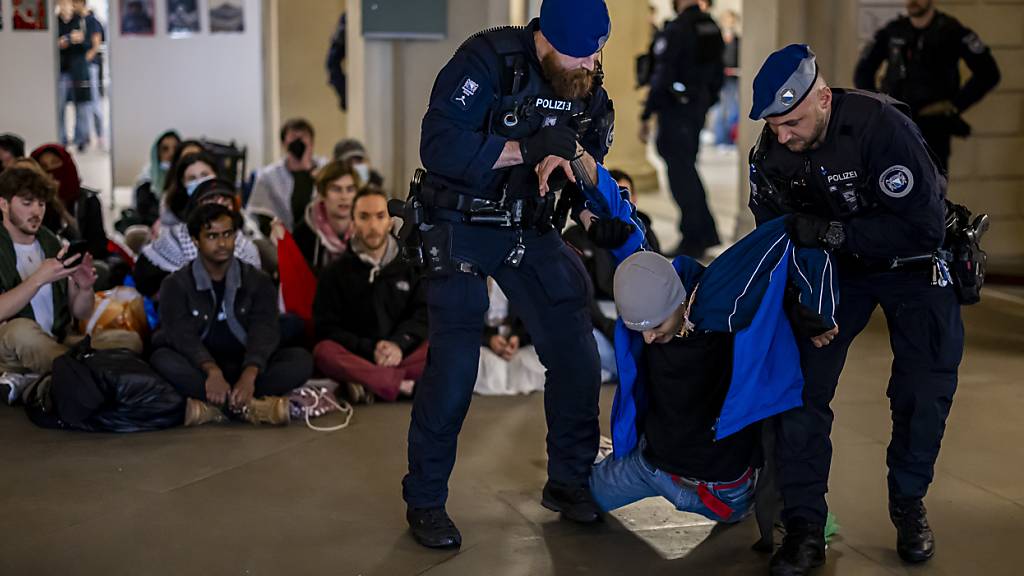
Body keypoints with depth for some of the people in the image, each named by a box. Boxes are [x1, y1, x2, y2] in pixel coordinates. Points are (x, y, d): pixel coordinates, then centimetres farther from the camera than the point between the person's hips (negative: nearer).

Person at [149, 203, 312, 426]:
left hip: (245, 369, 1)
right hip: (200, 371, -1)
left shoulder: (259, 282, 7)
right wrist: (212, 371, -35)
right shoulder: (176, 285, 3)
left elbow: (264, 333, -10)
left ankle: (215, 408, -35)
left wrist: (249, 376, -31)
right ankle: (253, 407, -38)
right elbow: (182, 335, -14)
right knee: (163, 359, -31)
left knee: (301, 359, -23)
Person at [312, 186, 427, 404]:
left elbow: (424, 313, 2)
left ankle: (370, 384, -35)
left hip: (403, 355, 1)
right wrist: (370, 350, -14)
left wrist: (399, 344, -18)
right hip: (357, 357, -1)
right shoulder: (335, 273, 9)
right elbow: (327, 329, 1)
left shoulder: (411, 265, 13)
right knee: (324, 352, -33)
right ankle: (404, 386, -39)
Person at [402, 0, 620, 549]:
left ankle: (568, 481, 21)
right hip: (461, 228, -6)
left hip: (531, 230, 6)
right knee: (453, 364, -12)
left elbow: (591, 178, 2)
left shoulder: (587, 84, 0)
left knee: (576, 355, 2)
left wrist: (570, 153, -22)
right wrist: (529, 148, -29)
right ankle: (425, 499, 4)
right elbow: (438, 147, -28)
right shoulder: (488, 61, -19)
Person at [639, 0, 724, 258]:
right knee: (687, 169, 19)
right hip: (699, 107, 8)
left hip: (675, 109, -8)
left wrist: (646, 115, -15)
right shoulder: (712, 27, 8)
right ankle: (706, 234, 22)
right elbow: (717, 74, 15)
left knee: (681, 173, -1)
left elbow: (662, 76, -19)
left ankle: (693, 241, 3)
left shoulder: (676, 29, -17)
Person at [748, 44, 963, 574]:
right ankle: (804, 528, -5)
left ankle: (909, 506, 21)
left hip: (913, 263, -3)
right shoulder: (772, 151, -15)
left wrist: (830, 232, -37)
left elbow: (923, 226, -34)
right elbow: (772, 228, 2)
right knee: (802, 381, -10)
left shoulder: (881, 126, -32)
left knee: (925, 388, -4)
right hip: (836, 265, 3)